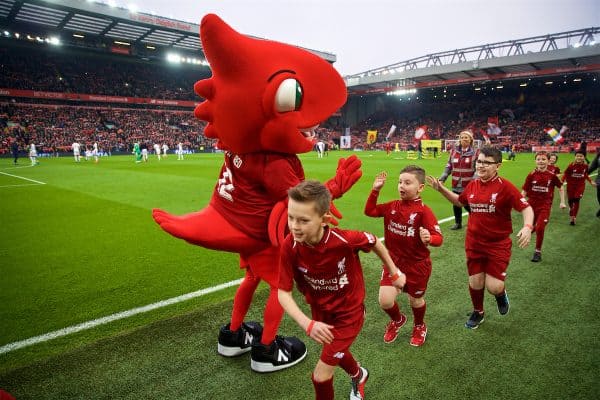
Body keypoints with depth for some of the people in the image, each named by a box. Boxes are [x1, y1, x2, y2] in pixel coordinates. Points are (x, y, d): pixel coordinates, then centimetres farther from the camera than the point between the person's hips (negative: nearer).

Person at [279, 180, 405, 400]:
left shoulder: (344, 240, -34)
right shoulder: (289, 246, -28)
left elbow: (374, 242, -12)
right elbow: (283, 293, -20)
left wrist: (394, 273, 1)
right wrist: (307, 324, -34)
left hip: (349, 312, -4)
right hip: (320, 312, 4)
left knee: (321, 376, -5)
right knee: (336, 351, 31)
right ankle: (358, 375, 66)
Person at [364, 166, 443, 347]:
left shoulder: (423, 211, -20)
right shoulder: (392, 206, -4)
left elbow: (438, 238, -24)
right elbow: (369, 211, 3)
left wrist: (429, 239, -47)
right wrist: (375, 190, -6)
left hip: (417, 265, -3)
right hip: (393, 262, 4)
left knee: (415, 300, 18)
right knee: (385, 301, -5)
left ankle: (419, 327, 52)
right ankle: (397, 320, 32)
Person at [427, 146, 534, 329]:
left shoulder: (505, 187, -14)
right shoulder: (472, 186, 1)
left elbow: (526, 208, -13)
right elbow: (459, 201, 21)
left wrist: (527, 227, -30)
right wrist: (441, 189, 12)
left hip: (498, 245, -4)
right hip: (474, 243, 4)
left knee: (494, 287, -8)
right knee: (475, 283, 12)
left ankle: (501, 293, 31)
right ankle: (478, 313, 39)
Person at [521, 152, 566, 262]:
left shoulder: (552, 175, -6)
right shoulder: (531, 175, -7)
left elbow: (561, 188, 9)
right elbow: (524, 190, -3)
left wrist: (562, 202, 6)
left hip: (545, 206, -1)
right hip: (532, 204, 1)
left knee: (540, 228, -11)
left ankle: (538, 251, 6)